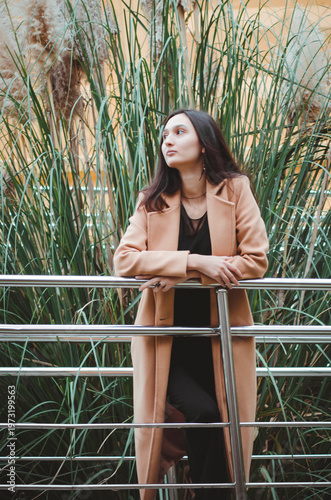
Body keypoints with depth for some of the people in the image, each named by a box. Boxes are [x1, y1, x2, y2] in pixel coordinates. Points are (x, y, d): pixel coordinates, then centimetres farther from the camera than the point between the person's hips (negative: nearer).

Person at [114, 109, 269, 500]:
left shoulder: (234, 189, -2)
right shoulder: (153, 200, 2)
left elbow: (256, 260, -9)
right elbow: (124, 260, -10)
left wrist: (181, 276, -17)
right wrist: (193, 261, -23)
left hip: (221, 335, 0)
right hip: (167, 336, 0)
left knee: (224, 423, 2)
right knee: (202, 413, -18)